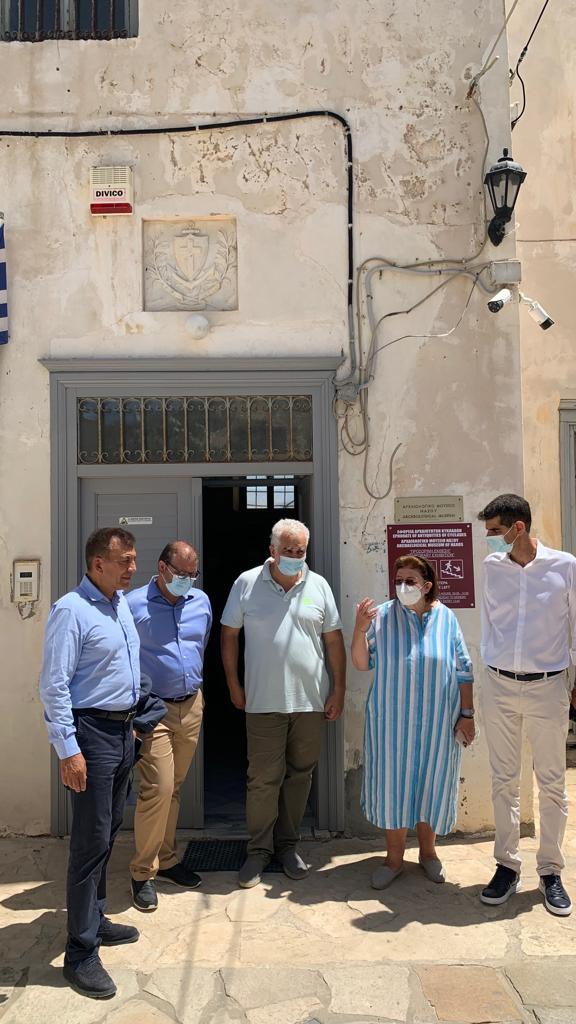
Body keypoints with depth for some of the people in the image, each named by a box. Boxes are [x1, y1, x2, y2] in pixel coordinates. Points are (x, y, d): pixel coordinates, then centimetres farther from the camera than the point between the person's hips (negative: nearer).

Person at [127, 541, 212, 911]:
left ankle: (167, 859, 30)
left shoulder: (202, 602, 6)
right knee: (158, 788, -9)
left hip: (192, 706, 5)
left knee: (174, 788, 15)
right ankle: (143, 872, 8)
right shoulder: (134, 604, -11)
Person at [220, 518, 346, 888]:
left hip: (311, 700, 2)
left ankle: (287, 844, 29)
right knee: (263, 778, 3)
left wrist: (339, 689, 2)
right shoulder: (247, 583, -1)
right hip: (264, 701, -2)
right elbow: (230, 634, 5)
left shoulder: (319, 586, 4)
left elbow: (334, 640, 6)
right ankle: (259, 849, 20)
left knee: (300, 774, 12)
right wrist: (233, 684, 2)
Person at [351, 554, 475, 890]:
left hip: (437, 721, 1)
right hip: (392, 721, 0)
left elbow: (464, 671, 3)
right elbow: (361, 663, -4)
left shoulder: (446, 618, -2)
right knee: (392, 784, 6)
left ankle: (428, 850, 33)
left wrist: (467, 714, 1)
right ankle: (395, 856, 24)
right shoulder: (381, 616, -4)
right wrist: (360, 629, -19)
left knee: (432, 783, 11)